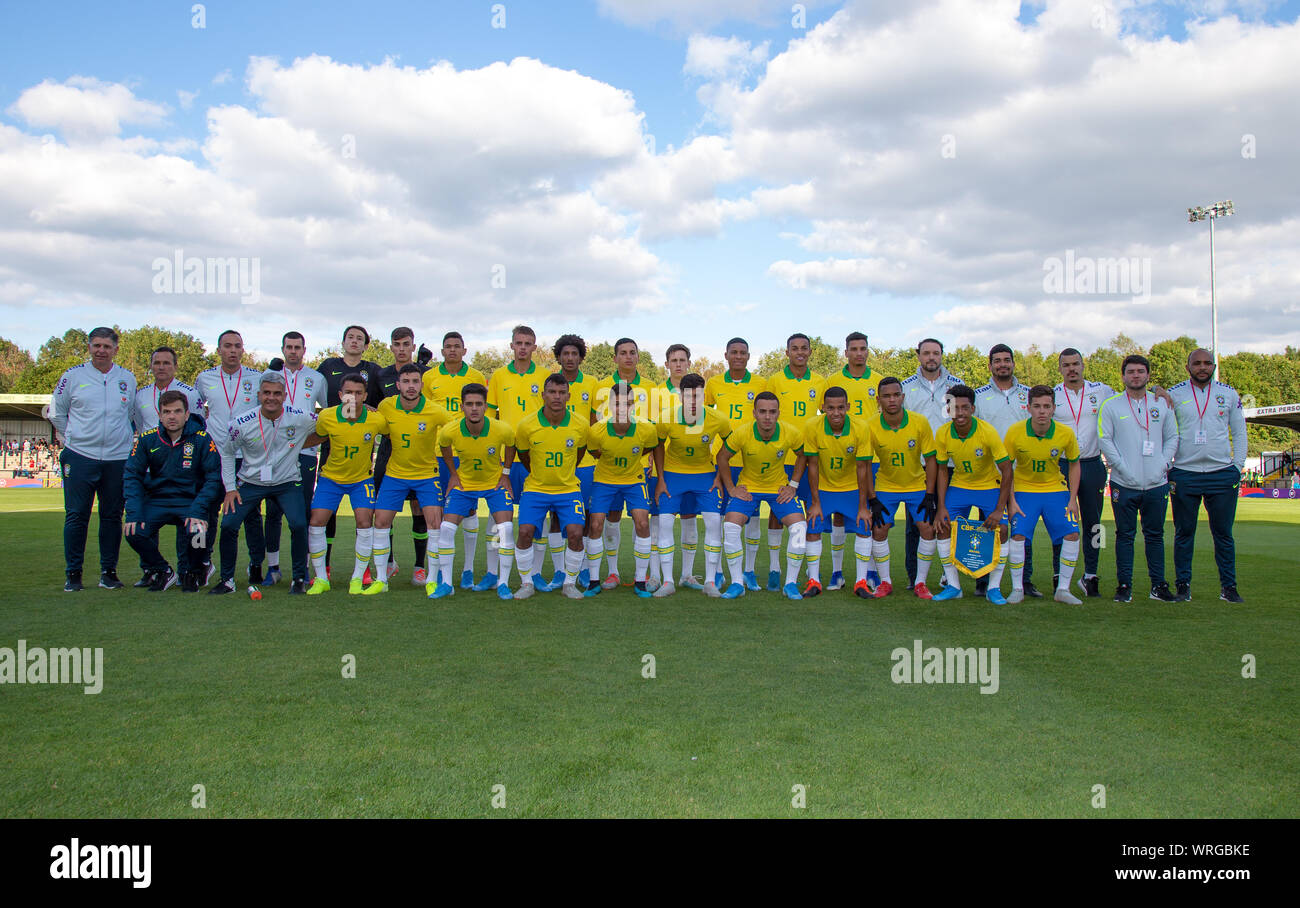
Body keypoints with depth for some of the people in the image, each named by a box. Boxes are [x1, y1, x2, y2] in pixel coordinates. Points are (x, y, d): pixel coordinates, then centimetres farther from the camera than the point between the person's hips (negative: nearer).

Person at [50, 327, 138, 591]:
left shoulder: (127, 379, 8)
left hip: (118, 458, 2)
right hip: (80, 457, -1)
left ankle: (108, 571, 15)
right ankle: (73, 573, 8)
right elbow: (56, 413, 13)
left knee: (112, 517, 5)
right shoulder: (73, 376, 2)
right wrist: (71, 439, 12)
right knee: (76, 516, -1)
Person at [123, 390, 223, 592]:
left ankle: (188, 573, 4)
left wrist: (197, 512, -21)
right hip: (156, 500, 2)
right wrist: (133, 514, -14)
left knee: (196, 531, -30)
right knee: (134, 532, -22)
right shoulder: (147, 439, -1)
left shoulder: (202, 439, -7)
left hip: (190, 500, -2)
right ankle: (162, 572, 7)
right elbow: (132, 476, 0)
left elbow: (213, 478, -8)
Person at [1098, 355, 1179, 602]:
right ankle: (1124, 585, 8)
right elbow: (1105, 440, -3)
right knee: (1125, 535, 2)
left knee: (1155, 535, 7)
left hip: (1156, 483, 2)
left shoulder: (1162, 404, 11)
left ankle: (1158, 585, 15)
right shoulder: (1110, 405, 2)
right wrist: (1122, 467, -11)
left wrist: (1164, 463, -2)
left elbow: (1172, 437, 13)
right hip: (1124, 484, -2)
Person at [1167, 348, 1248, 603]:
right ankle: (1183, 586, 11)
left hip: (1222, 474, 1)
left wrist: (1238, 466, 3)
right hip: (1184, 474, -1)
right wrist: (1166, 466, -1)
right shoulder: (1174, 395, 3)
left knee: (1223, 533, 5)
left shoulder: (1229, 394, 8)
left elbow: (1239, 432, 12)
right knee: (1184, 533, 3)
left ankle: (1228, 586, 13)